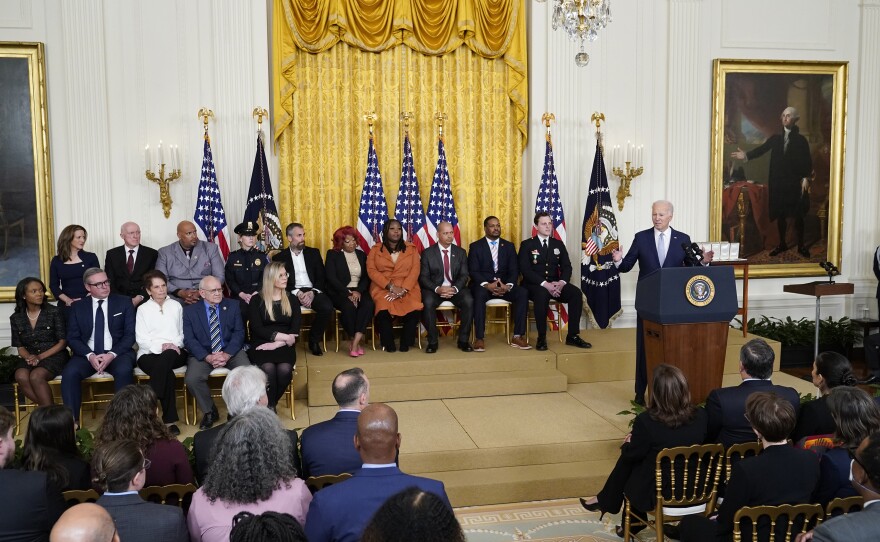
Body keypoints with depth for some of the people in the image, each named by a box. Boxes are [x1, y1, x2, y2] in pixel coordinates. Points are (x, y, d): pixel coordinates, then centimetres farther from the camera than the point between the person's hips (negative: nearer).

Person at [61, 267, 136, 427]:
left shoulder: (124, 302, 6)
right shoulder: (78, 308, 11)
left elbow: (130, 335, 0)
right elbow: (72, 338, 5)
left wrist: (112, 354, -16)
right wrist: (89, 355, -14)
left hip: (117, 353, -2)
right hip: (87, 354, 2)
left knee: (124, 371, -35)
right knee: (69, 373, -29)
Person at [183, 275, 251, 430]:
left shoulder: (232, 306, 8)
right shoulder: (190, 311, 4)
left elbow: (239, 333, 1)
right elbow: (189, 340, -4)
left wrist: (227, 354, -15)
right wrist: (208, 357, -18)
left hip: (231, 351, 0)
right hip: (203, 354, 0)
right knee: (191, 379, -28)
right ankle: (210, 412, -1)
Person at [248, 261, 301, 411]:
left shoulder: (292, 300, 12)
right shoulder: (257, 300, 5)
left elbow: (295, 330, 4)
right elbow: (257, 329, -5)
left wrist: (276, 344, -12)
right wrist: (283, 336, -14)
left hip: (284, 347, 2)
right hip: (261, 345, -2)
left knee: (285, 369, -29)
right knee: (268, 368, -32)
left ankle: (271, 404, -5)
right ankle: (270, 407, -11)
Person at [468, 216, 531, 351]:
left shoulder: (509, 246, 13)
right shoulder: (475, 246, 5)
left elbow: (514, 270, 4)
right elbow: (473, 271, -5)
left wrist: (508, 285, -17)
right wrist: (487, 285, -24)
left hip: (504, 285, 3)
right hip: (482, 285, -3)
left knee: (523, 293, -26)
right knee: (479, 294, -38)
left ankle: (518, 336, -24)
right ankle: (479, 338, -36)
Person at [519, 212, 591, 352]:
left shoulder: (558, 244, 14)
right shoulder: (527, 245, 1)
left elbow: (567, 267, 6)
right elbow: (525, 270, -10)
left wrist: (562, 282, -17)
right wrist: (544, 284, -24)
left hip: (555, 283, 4)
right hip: (535, 285, -4)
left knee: (576, 292, -24)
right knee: (542, 294, -39)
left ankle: (573, 336, -18)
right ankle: (541, 338, -29)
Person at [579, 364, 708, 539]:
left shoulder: (646, 421, -23)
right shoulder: (702, 416, -11)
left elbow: (632, 455, -8)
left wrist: (628, 443, 15)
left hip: (657, 492, -4)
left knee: (627, 460, 23)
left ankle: (605, 502, 46)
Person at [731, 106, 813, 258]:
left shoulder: (801, 140, 2)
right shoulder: (775, 138, 9)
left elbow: (808, 161, -1)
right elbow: (761, 149, -3)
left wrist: (806, 178, -12)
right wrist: (746, 155, -20)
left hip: (795, 183, -2)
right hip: (778, 182, 2)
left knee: (798, 215, 2)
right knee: (780, 214, 8)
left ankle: (801, 246, 12)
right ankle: (782, 244, 20)